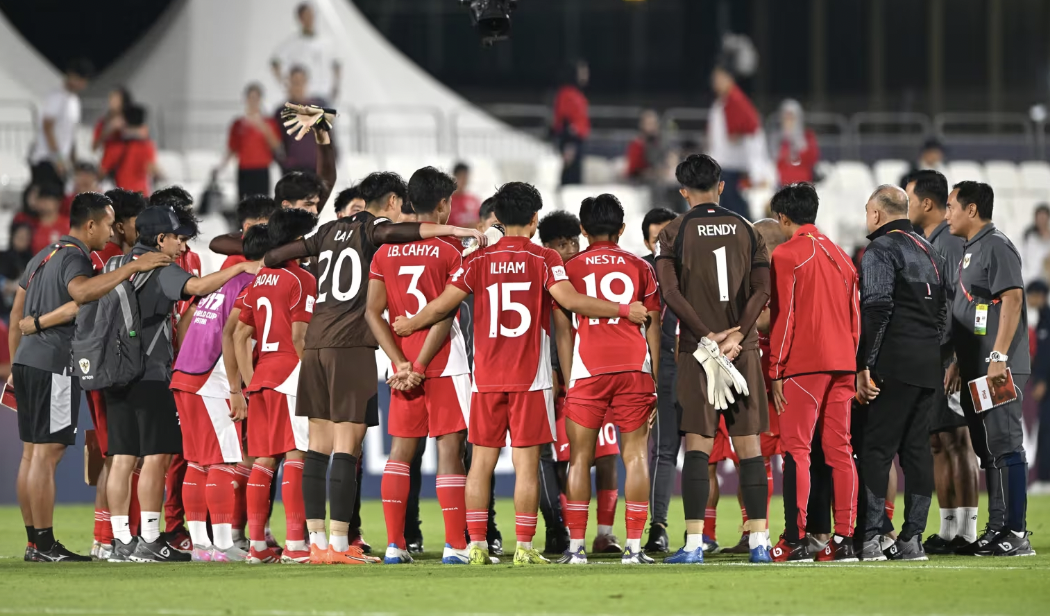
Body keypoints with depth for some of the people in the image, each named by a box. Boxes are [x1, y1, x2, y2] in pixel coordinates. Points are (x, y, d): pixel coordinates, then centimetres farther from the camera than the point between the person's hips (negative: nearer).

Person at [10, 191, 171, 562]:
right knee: (47, 452, -9)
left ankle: (35, 541, 14)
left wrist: (15, 365, 27)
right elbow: (80, 291, -35)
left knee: (32, 453, 11)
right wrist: (131, 268, -34)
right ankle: (43, 544, -9)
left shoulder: (44, 256, 18)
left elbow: (17, 313, 23)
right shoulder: (73, 258, -12)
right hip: (54, 366, -10)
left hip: (28, 363, 10)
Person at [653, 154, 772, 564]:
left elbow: (670, 292, -10)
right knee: (749, 446, 4)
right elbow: (762, 289, -2)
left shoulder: (675, 233, 1)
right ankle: (758, 541, 1)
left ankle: (694, 543, -9)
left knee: (697, 448, -2)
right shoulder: (745, 230, 8)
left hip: (699, 349, -2)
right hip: (743, 351, 2)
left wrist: (706, 335, -9)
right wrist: (737, 335, -8)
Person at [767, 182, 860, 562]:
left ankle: (796, 540, -11)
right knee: (839, 449, 6)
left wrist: (776, 371, -7)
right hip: (842, 365, 6)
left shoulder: (787, 255, -4)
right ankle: (844, 540, 3)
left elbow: (782, 316, -9)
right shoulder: (840, 256, 17)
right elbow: (854, 316, 17)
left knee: (797, 448, -6)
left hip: (803, 364, -6)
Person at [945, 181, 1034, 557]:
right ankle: (997, 530, 17)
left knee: (1003, 447, -10)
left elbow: (1012, 298, -21)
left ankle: (1016, 535, -10)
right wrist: (959, 362, 23)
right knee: (989, 451, 12)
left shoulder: (996, 246, -11)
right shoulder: (972, 250, 19)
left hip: (998, 370, -10)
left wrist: (999, 357, -26)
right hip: (976, 370, 10)